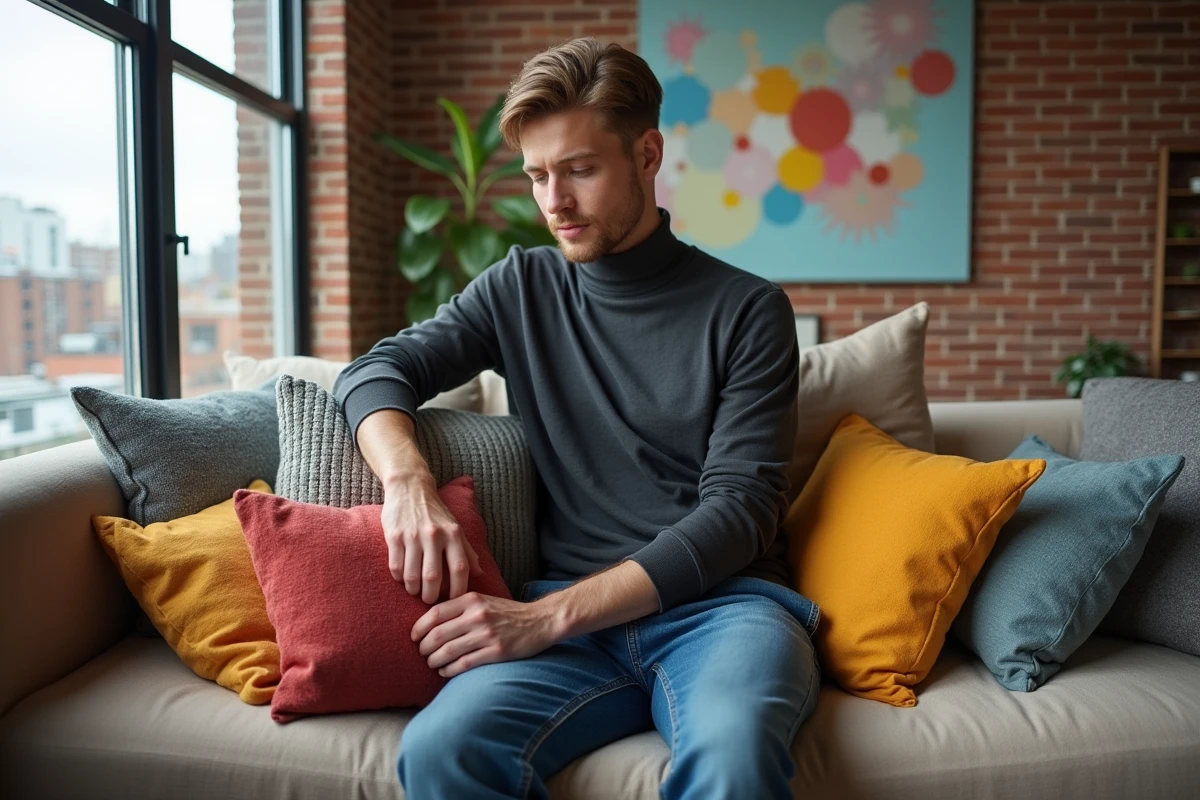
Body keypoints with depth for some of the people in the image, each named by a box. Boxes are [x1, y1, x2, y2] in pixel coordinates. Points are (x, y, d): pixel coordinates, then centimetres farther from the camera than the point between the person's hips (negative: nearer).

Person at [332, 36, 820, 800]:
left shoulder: (748, 309, 3)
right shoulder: (520, 288, 14)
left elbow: (737, 511, -5)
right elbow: (376, 371, 10)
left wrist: (548, 615, -15)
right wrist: (409, 481, -15)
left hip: (721, 602, -3)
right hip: (567, 611, 3)